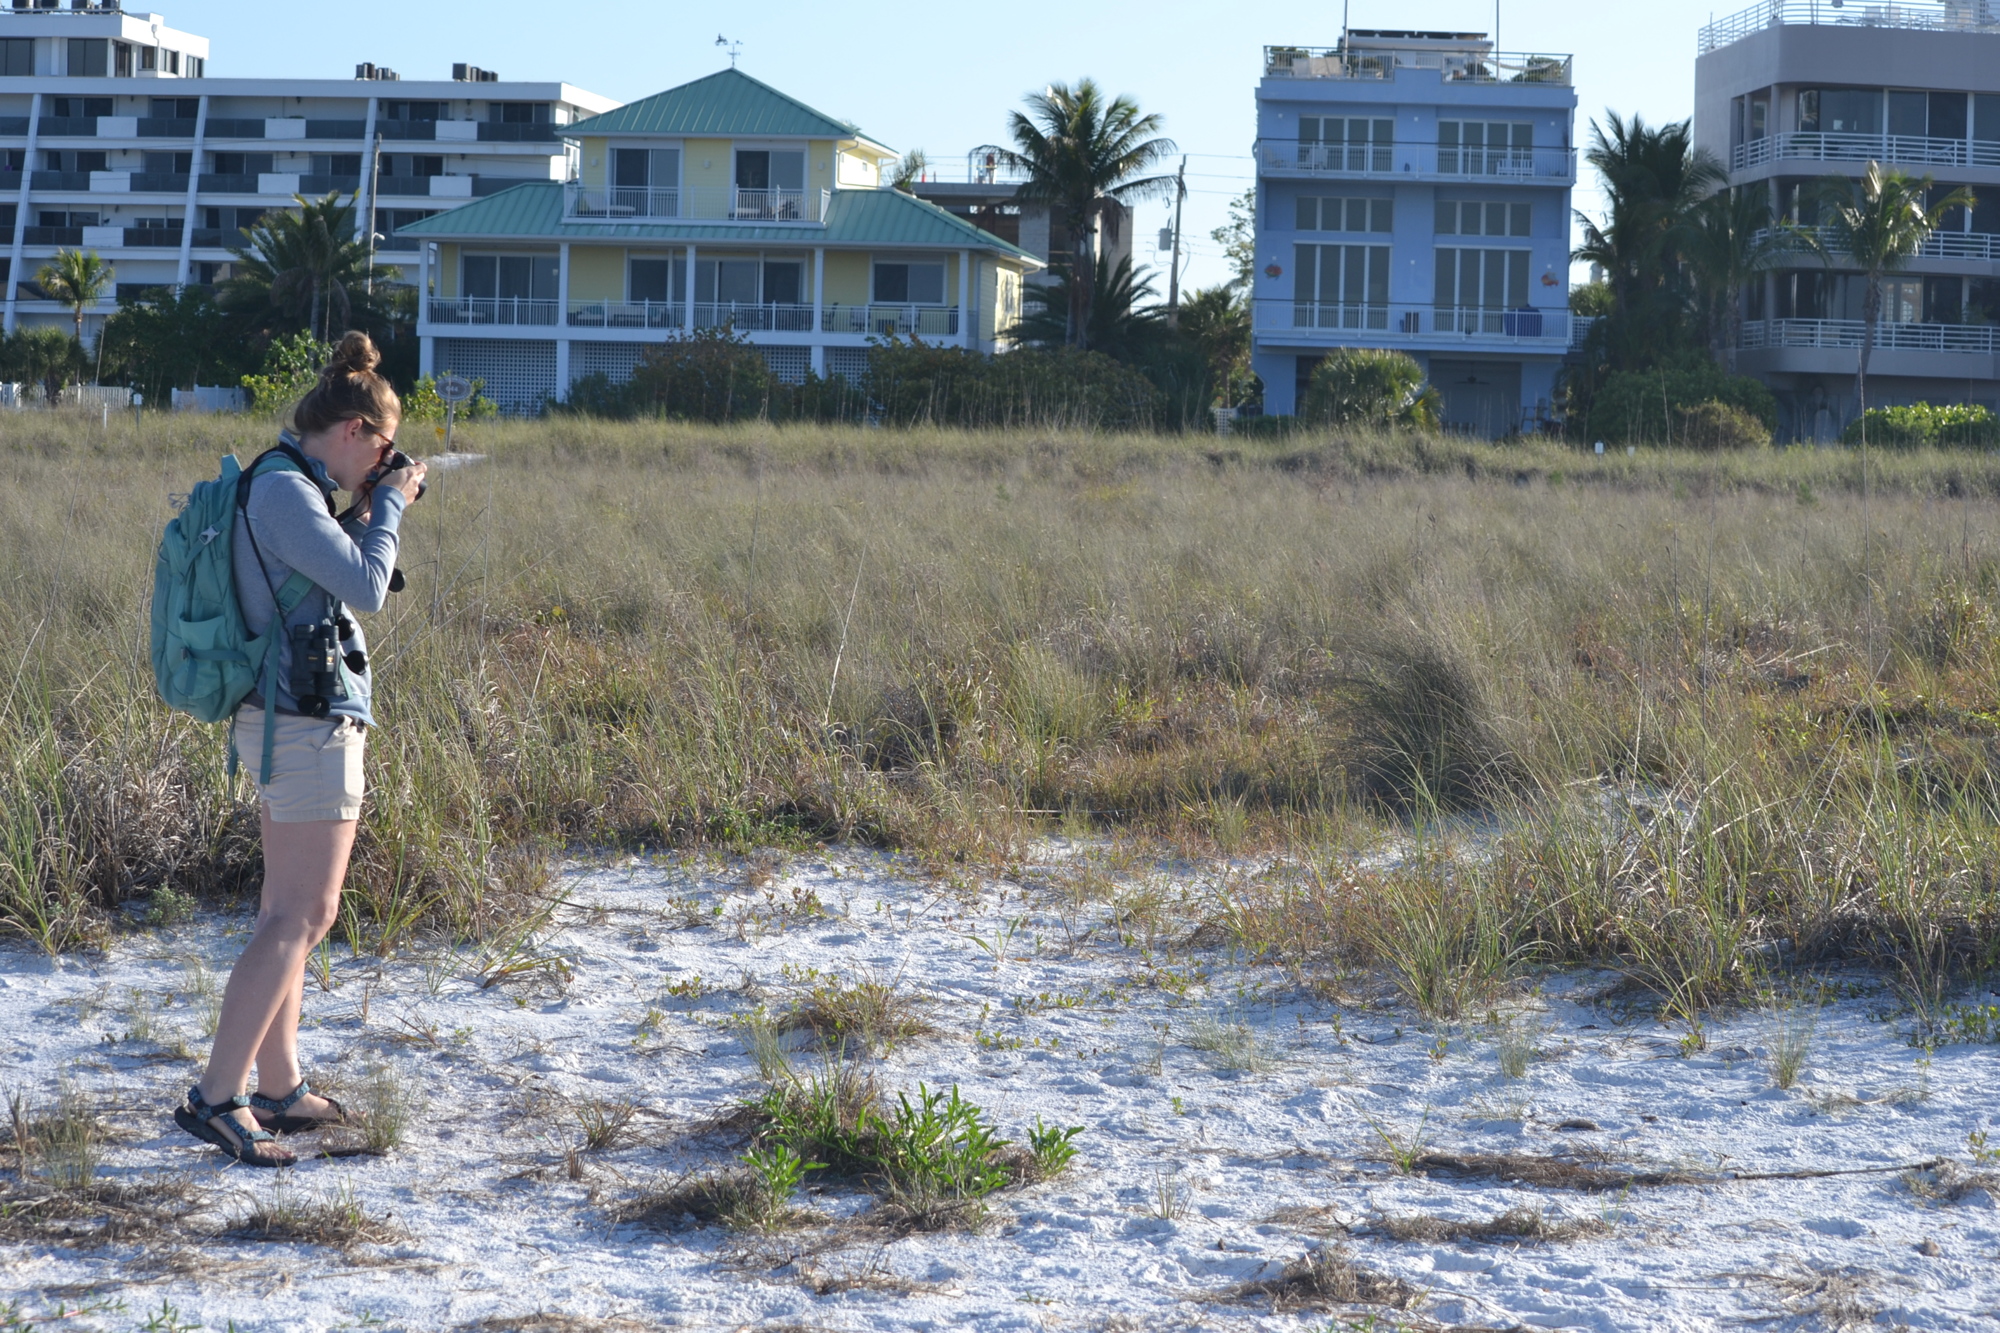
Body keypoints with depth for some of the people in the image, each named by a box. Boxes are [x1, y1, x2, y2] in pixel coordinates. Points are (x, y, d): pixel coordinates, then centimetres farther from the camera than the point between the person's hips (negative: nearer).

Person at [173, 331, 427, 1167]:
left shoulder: (281, 487, 13)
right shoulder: (284, 489, -17)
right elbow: (366, 587, -19)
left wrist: (367, 512, 13)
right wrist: (387, 506, -6)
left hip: (282, 722, 11)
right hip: (309, 723, -11)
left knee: (287, 913, 14)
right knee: (301, 917, -10)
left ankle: (278, 1089, 19)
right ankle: (216, 1096, -13)